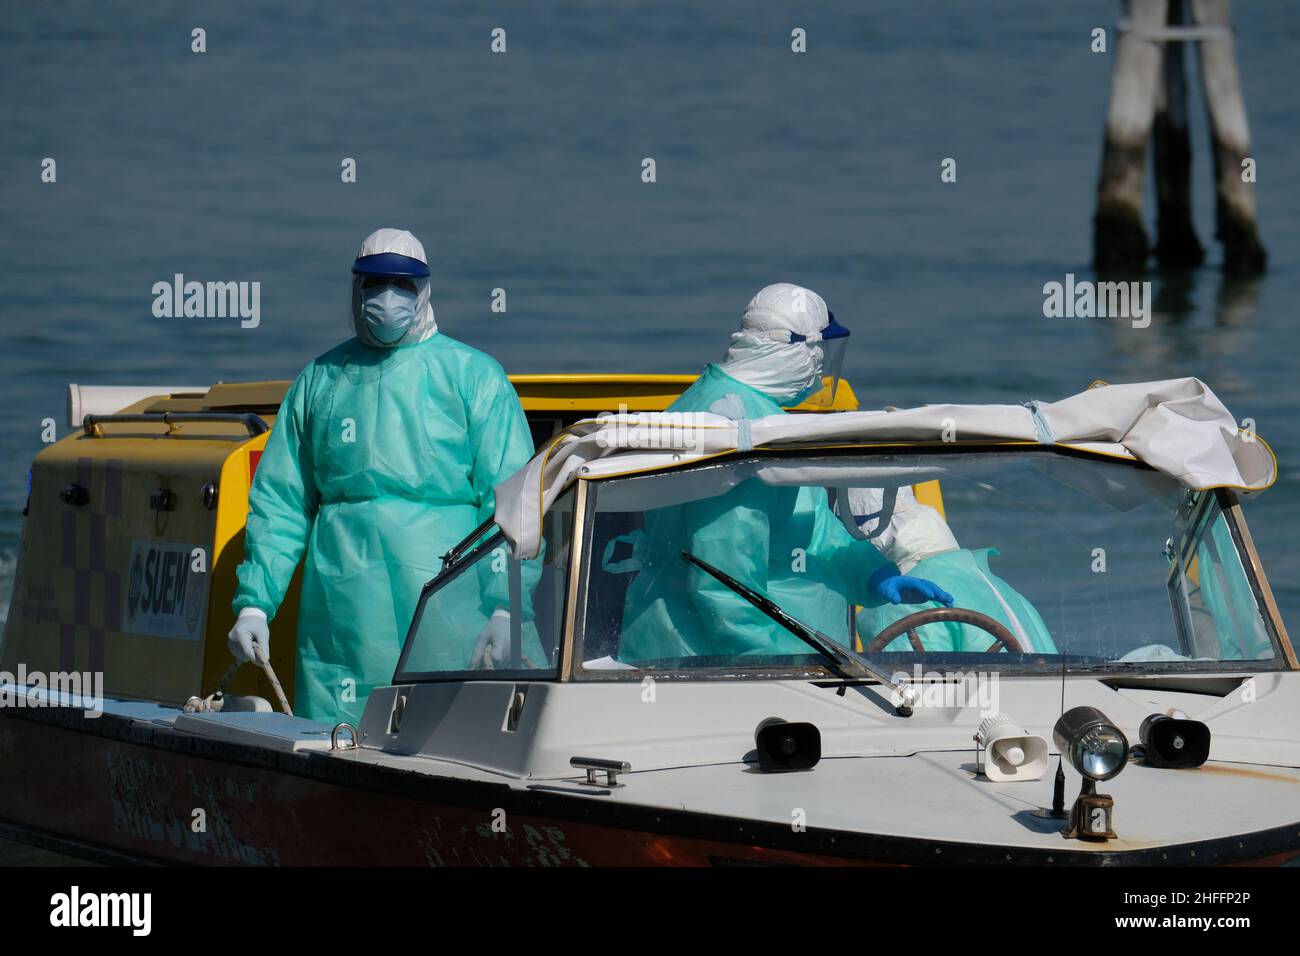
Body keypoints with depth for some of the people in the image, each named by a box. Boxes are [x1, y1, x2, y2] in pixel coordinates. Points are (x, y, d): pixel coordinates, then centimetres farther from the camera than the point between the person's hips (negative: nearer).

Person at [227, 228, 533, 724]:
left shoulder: (474, 377, 7)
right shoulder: (320, 380, 16)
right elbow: (280, 502, 16)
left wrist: (507, 608, -11)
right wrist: (254, 603, 5)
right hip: (340, 623, 3)